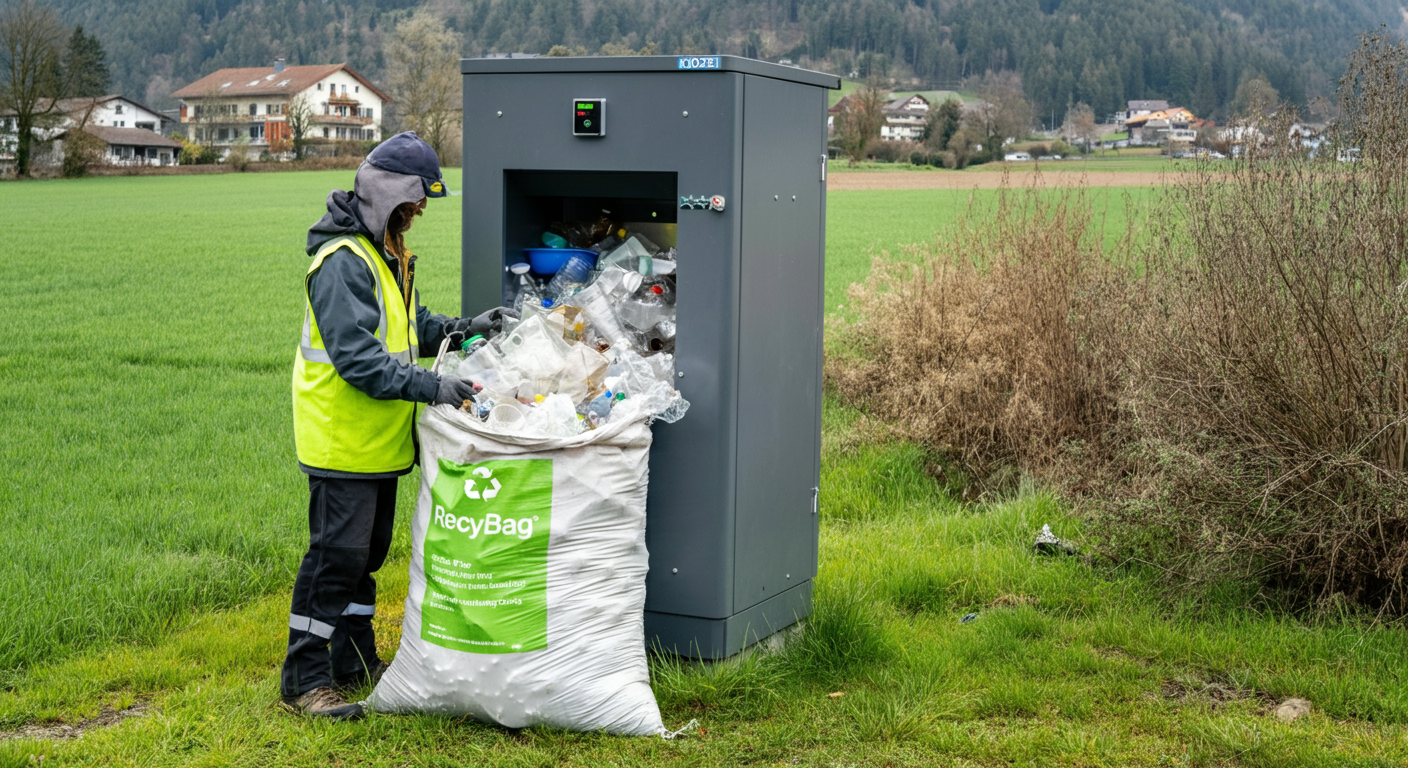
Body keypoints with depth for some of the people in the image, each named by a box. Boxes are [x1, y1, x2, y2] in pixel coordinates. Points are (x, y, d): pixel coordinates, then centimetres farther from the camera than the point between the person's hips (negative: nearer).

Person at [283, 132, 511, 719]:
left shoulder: (386, 251, 14)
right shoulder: (343, 262, -20)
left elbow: (405, 326, 22)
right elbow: (357, 356, -27)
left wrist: (462, 329, 7)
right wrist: (428, 386, -33)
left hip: (378, 439, 10)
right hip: (343, 438, -10)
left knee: (367, 551, 17)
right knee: (336, 554, -5)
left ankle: (355, 663, 29)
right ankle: (305, 679, 5)